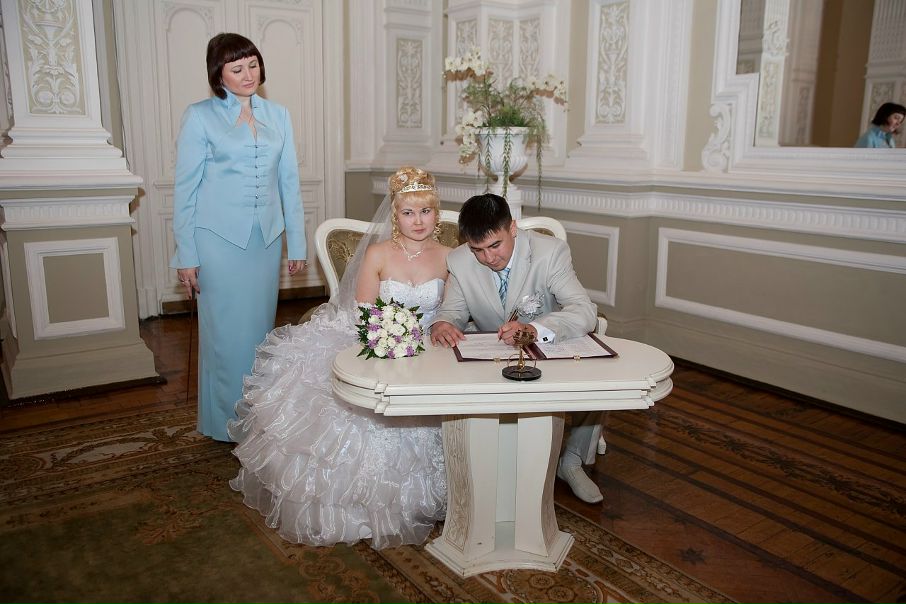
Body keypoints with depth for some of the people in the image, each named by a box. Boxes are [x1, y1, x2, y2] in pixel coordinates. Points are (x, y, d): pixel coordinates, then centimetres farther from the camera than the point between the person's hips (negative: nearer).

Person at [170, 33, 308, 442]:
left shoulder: (278, 115, 9)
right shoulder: (199, 116, -2)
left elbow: (289, 181, 11)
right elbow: (185, 188, -3)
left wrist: (297, 242, 8)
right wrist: (185, 255, -6)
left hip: (266, 238, 4)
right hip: (219, 239, -3)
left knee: (260, 328, 10)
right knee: (226, 332, 2)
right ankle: (227, 421, 18)